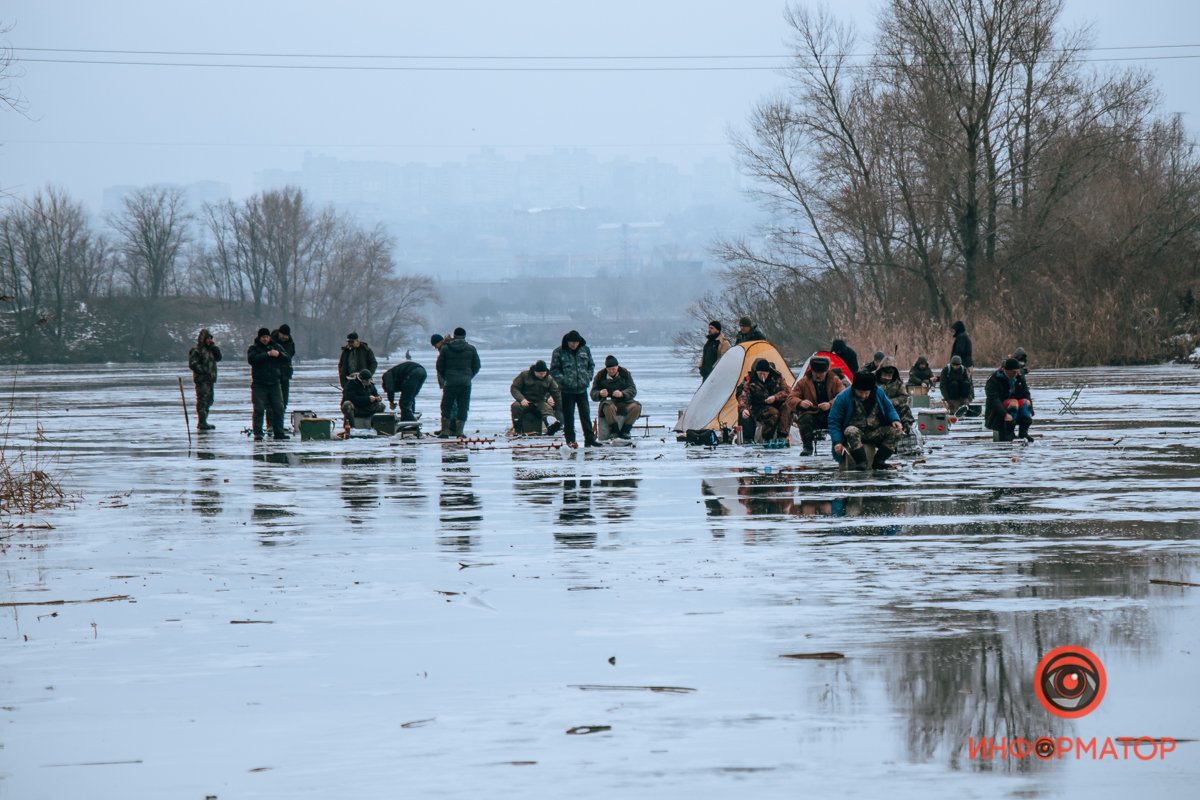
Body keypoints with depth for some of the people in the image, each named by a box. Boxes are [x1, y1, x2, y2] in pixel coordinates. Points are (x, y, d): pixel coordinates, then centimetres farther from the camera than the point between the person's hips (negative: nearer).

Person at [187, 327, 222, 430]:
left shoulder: (209, 348, 18)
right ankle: (202, 423, -14)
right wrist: (205, 371, -19)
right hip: (201, 379, -9)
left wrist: (214, 346, 2)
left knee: (209, 401, 13)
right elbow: (193, 364, -15)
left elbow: (218, 358, 13)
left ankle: (203, 422, 21)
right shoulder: (196, 349, -8)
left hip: (210, 379, 9)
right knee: (202, 400, -12)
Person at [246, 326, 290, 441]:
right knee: (259, 409, -8)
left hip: (274, 383, 4)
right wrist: (267, 354, -25)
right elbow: (251, 359, -22)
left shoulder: (275, 347, 12)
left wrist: (279, 354, -16)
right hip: (259, 383, -4)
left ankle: (279, 432, 12)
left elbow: (287, 359, 5)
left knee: (278, 408, 4)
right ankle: (258, 433, -6)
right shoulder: (253, 348, -1)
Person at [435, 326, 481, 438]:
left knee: (446, 407, 7)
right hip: (466, 383, 1)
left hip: (450, 382, -1)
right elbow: (476, 366, 7)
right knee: (463, 408, 5)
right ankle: (459, 431, 1)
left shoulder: (445, 348, 0)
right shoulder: (471, 349, 3)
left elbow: (440, 366, 4)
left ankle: (445, 431, 2)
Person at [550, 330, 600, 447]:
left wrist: (588, 377, 1)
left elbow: (591, 366, 16)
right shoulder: (559, 352, -5)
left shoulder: (585, 350, 5)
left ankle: (589, 439, 6)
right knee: (568, 416, 2)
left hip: (582, 389, 3)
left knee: (586, 414, 3)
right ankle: (570, 440, 8)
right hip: (567, 390, -3)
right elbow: (554, 370, -4)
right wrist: (563, 380, -16)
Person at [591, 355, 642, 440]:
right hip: (608, 401, -2)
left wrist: (622, 394, -26)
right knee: (609, 407, -39)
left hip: (624, 402, 2)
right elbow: (593, 394, -1)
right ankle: (613, 431, -21)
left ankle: (625, 430, -15)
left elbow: (632, 390, -5)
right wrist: (600, 394, -26)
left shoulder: (625, 373, 2)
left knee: (636, 406, -28)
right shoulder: (600, 376, -1)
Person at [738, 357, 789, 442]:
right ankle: (766, 438, -22)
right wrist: (744, 409, -39)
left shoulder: (776, 377, -2)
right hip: (760, 409, -3)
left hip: (776, 404, 3)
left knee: (786, 406, -30)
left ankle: (782, 436, -33)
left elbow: (786, 391, -1)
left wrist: (775, 397, -20)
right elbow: (744, 398, -18)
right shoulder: (751, 382, -10)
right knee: (774, 413, -35)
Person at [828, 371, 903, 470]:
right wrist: (837, 442, -18)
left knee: (895, 431, -21)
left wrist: (895, 420, -6)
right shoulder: (842, 398, -8)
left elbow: (889, 409, 17)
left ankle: (878, 461, -22)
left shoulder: (879, 393, 4)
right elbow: (834, 422, -6)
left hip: (875, 432, 4)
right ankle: (861, 461, -39)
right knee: (851, 431, -38)